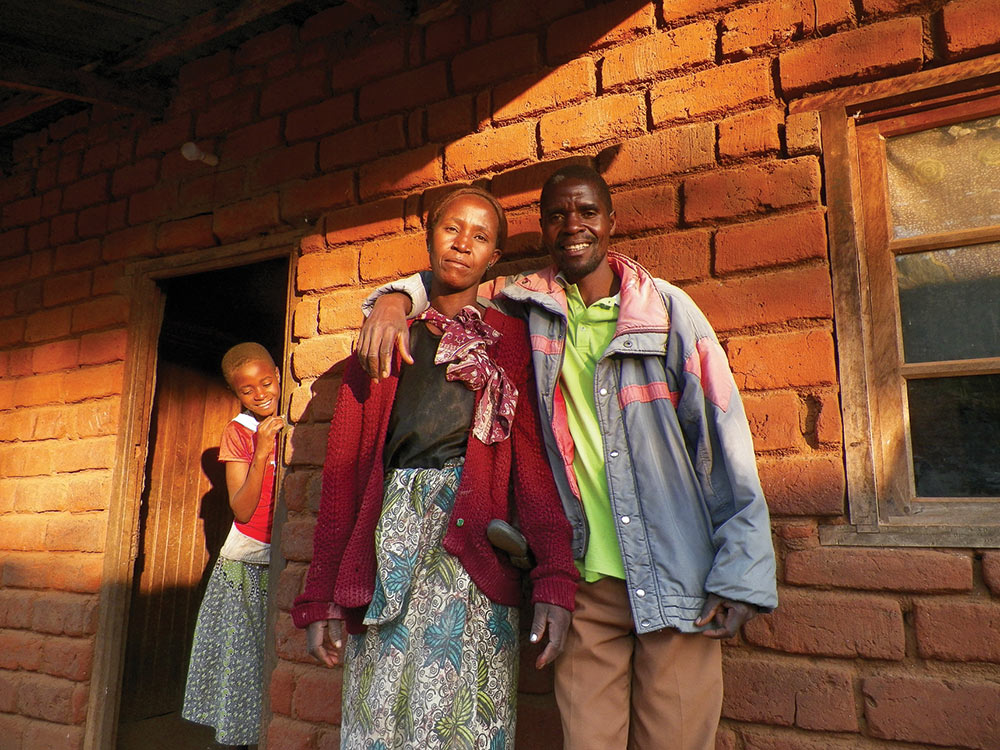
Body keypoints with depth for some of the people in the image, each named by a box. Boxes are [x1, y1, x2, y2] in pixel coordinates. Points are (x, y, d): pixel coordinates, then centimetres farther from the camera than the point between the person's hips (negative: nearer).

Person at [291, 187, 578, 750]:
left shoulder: (509, 338, 9)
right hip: (392, 534, 2)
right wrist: (322, 595, 4)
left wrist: (555, 580, -14)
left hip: (474, 546, -2)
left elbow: (532, 456, -2)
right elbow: (343, 465, 10)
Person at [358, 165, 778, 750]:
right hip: (585, 579, 1)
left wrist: (740, 575, -6)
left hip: (675, 578, -1)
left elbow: (725, 438, -2)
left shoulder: (668, 308, -1)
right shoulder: (531, 305, 5)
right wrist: (395, 298, -4)